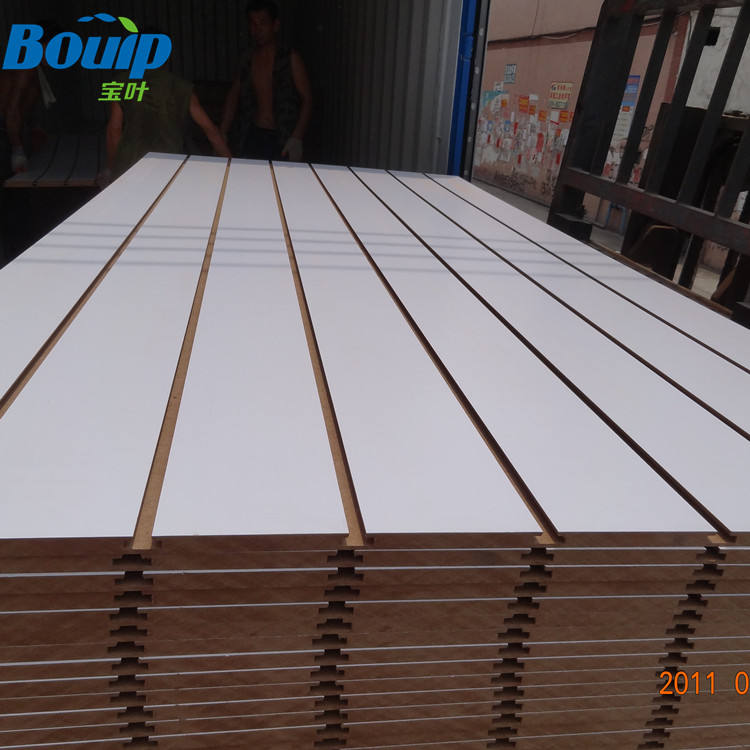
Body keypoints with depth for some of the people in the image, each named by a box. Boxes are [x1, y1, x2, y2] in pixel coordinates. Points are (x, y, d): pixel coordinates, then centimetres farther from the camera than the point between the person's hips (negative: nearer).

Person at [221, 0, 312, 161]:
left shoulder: (290, 59, -2)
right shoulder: (246, 61, 12)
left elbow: (307, 100, -7)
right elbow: (233, 97, 18)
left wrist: (297, 138, -19)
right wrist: (222, 133, 8)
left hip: (282, 140, -4)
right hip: (252, 136, 4)